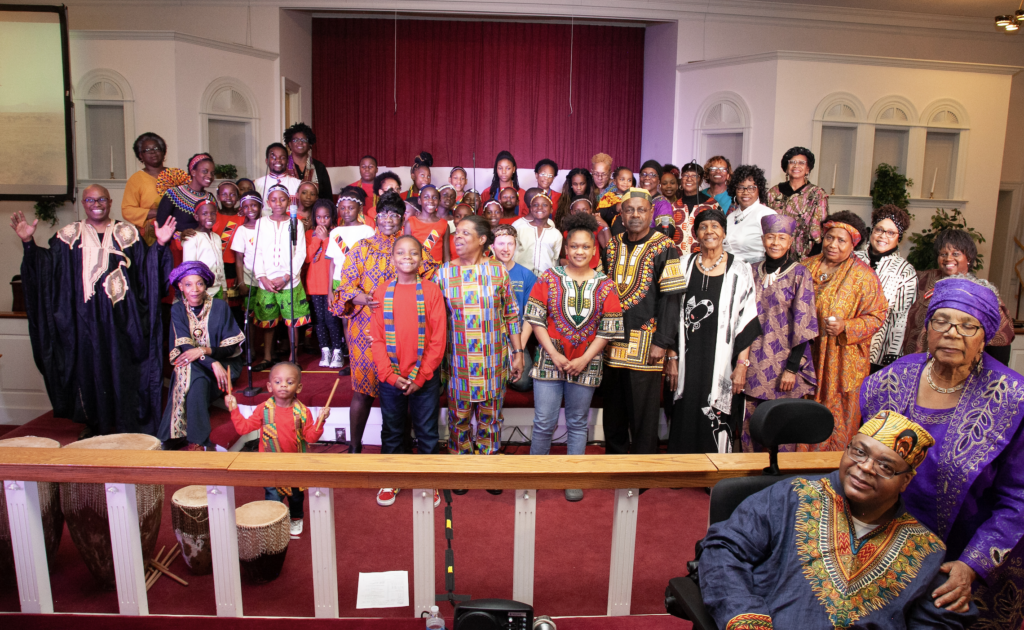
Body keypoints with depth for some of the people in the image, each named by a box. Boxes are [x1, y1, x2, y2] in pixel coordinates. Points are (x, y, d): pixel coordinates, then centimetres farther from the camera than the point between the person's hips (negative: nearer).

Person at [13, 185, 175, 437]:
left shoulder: (127, 233, 7)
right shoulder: (69, 235, 9)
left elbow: (146, 268, 1)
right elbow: (47, 266, 4)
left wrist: (159, 245, -14)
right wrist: (29, 242, -8)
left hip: (120, 316, -1)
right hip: (84, 318, 1)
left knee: (121, 366, 2)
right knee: (89, 366, 5)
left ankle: (126, 423, 11)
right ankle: (94, 423, 17)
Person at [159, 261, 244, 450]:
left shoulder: (220, 306, -4)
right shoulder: (177, 310, 1)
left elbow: (231, 347, -7)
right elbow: (185, 346, -12)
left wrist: (204, 351, -25)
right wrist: (213, 363, -28)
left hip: (224, 363, -2)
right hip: (191, 364, 2)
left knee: (197, 381, -33)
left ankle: (196, 441, -28)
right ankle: (198, 441, -29)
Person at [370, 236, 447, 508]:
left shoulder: (431, 291, -4)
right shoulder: (382, 292, 2)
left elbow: (438, 338, -6)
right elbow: (376, 338, 0)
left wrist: (421, 376, -10)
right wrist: (389, 374, -10)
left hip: (425, 377, -1)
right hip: (390, 377, 2)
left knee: (427, 432, 9)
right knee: (391, 431, 14)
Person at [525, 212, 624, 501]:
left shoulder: (606, 286, 2)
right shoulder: (549, 279, 1)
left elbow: (608, 330, -1)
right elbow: (536, 320, -2)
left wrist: (584, 359, -10)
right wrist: (554, 354, -11)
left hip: (585, 365, 1)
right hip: (550, 360, -1)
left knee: (578, 424, 10)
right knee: (544, 422, 1)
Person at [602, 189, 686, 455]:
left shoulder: (664, 248, -4)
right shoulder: (612, 245, 11)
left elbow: (670, 298, -8)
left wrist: (661, 342, -15)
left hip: (644, 344, -5)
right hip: (611, 341, 5)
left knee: (643, 412, 2)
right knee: (612, 411, 13)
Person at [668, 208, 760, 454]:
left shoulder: (739, 270, 1)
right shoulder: (684, 265, 7)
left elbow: (746, 321, -2)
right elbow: (672, 315, 8)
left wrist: (742, 364, -8)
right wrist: (672, 358, 3)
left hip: (721, 360, -2)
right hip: (687, 360, 2)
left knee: (717, 426, -1)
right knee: (684, 424, 5)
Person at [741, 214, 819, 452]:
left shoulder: (799, 274, -4)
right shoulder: (754, 272, 8)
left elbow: (802, 324, -8)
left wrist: (792, 368, -13)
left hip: (783, 363, -3)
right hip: (754, 363, 4)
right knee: (749, 423, 7)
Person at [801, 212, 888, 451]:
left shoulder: (864, 276, -6)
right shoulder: (807, 266, 7)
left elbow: (876, 317, -6)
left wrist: (846, 327, -21)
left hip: (842, 361, -4)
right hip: (807, 356, 4)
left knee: (836, 421, 3)